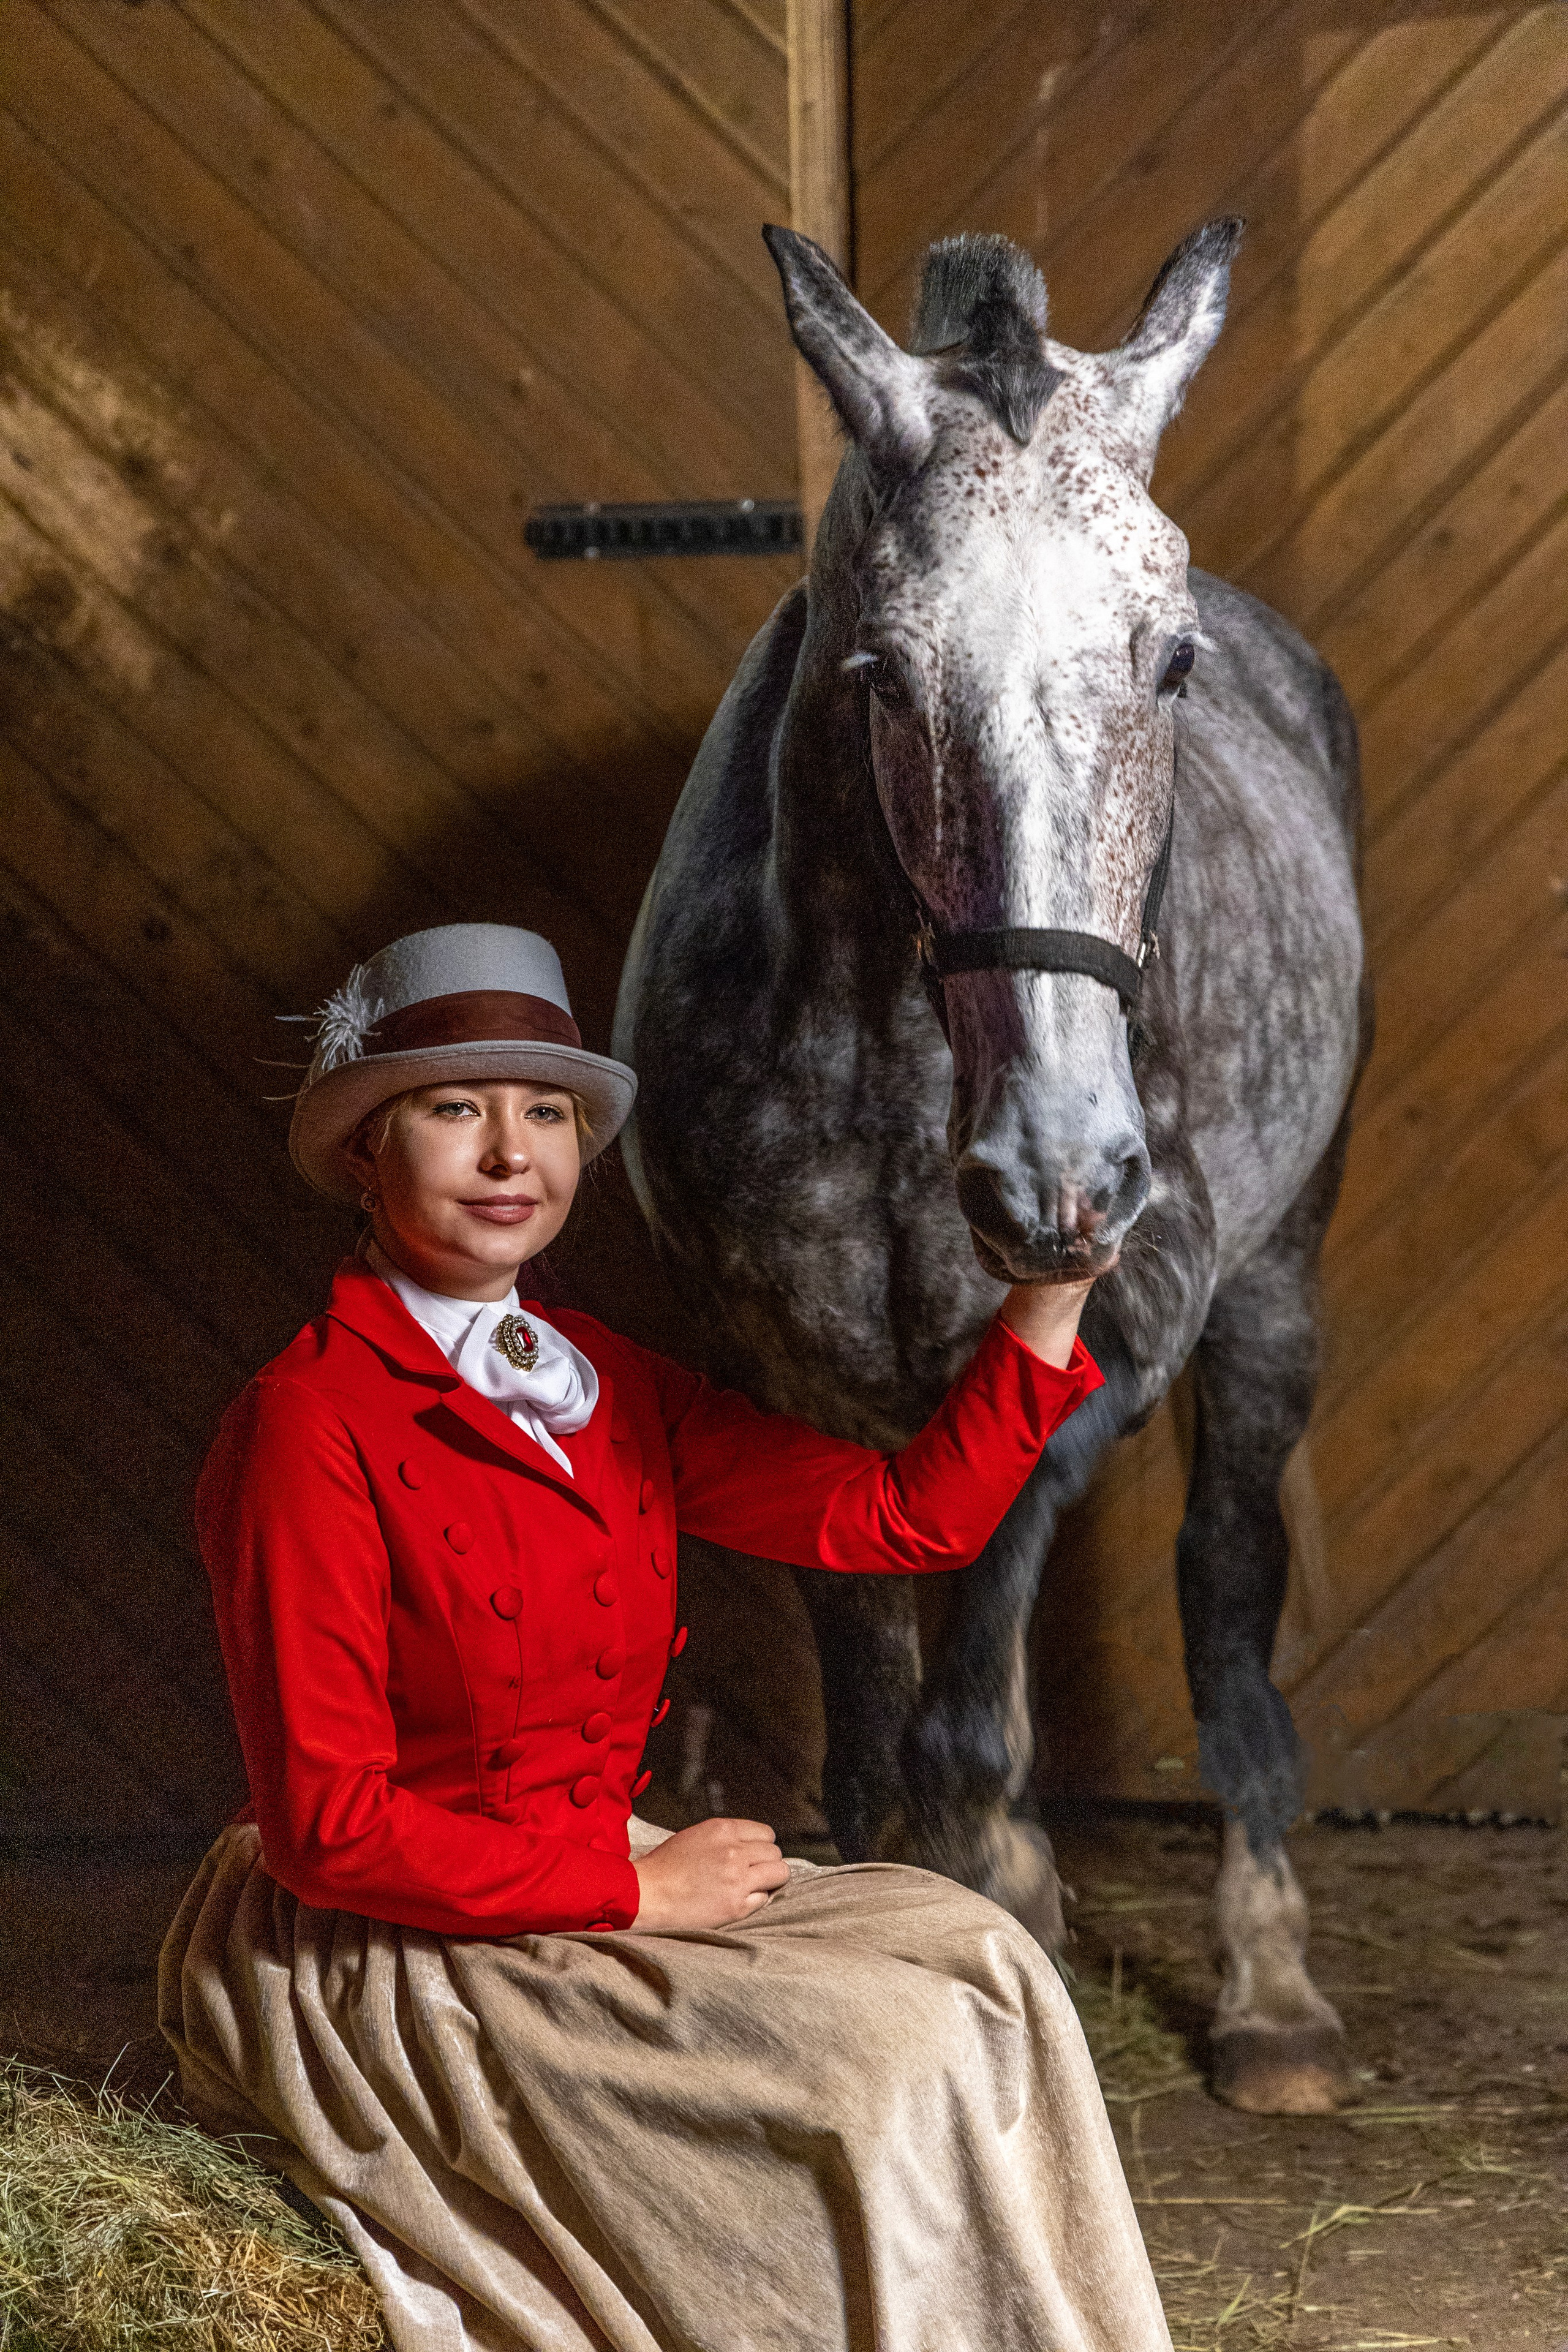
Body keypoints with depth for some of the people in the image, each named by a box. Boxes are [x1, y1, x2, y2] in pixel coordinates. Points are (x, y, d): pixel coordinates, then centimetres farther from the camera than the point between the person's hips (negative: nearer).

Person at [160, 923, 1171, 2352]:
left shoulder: (606, 1386, 7)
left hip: (604, 1890, 8)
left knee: (970, 1956, -7)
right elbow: (329, 1826, -19)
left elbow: (912, 1518, 5)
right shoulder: (310, 1426, -18)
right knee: (891, 2052, -16)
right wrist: (638, 1885, -16)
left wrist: (1055, 1292, -4)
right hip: (399, 1968, -8)